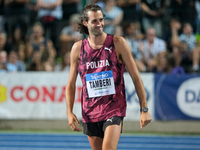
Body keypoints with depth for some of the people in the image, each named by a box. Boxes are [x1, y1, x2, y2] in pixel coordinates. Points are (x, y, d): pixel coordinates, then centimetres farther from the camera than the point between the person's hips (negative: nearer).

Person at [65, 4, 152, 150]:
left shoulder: (118, 43, -4)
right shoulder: (78, 48, 3)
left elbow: (136, 77, -1)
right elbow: (71, 84, 10)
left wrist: (144, 109, -5)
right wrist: (70, 112, -2)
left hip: (114, 109, -3)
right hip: (90, 112, 3)